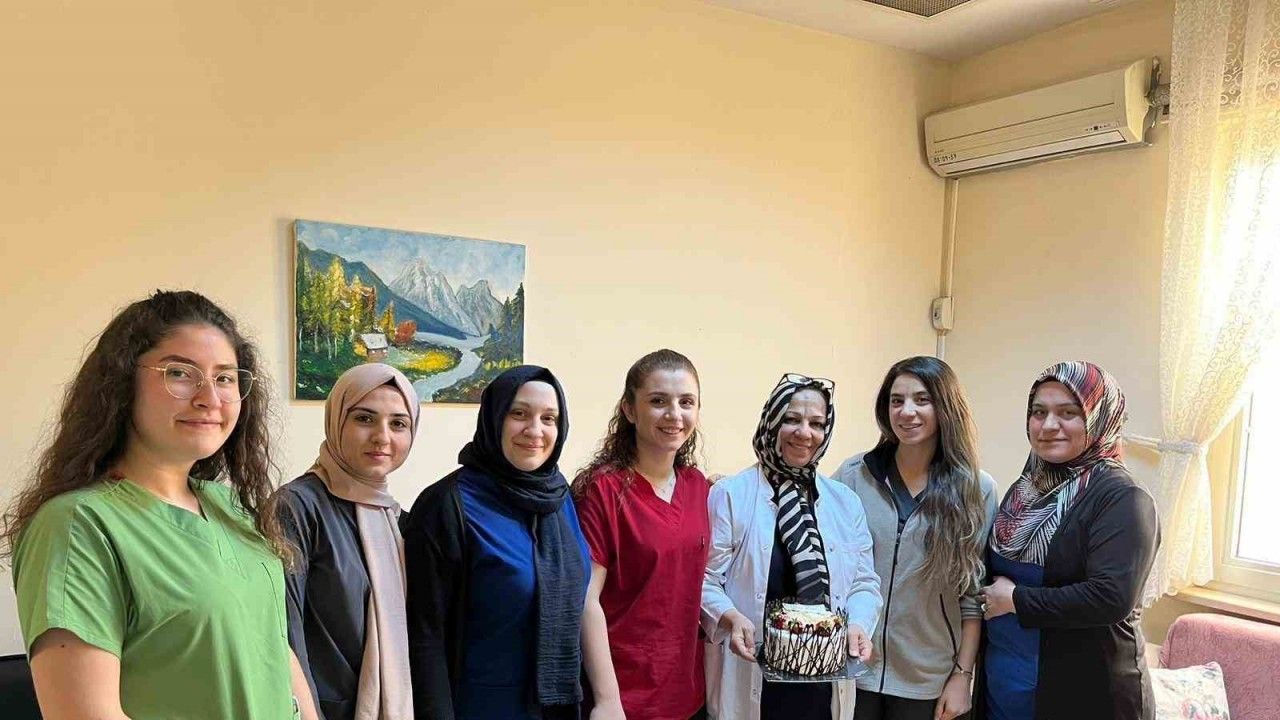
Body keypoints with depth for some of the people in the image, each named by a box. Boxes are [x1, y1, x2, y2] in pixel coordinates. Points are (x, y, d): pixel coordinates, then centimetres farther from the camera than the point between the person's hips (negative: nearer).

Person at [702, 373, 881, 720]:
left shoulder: (846, 502, 8)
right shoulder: (729, 495, -6)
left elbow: (864, 582, 9)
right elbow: (706, 580, -7)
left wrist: (859, 624, -10)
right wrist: (731, 617, -25)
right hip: (750, 678, -4)